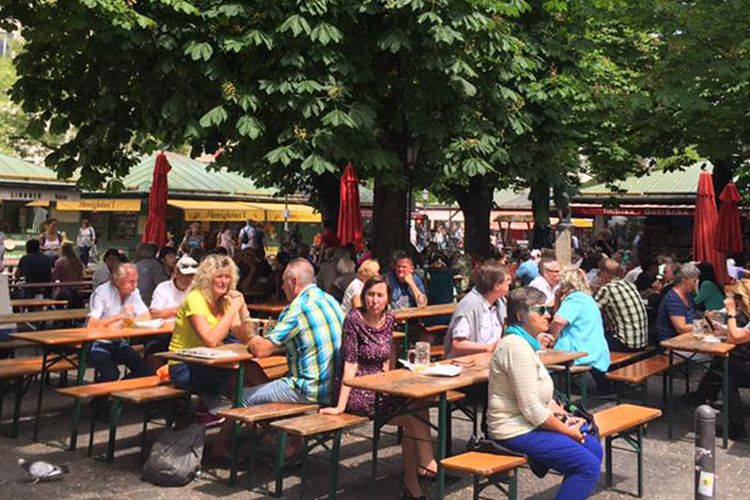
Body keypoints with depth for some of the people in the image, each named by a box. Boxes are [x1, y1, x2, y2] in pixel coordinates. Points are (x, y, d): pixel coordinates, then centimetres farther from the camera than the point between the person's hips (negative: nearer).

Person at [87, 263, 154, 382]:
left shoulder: (133, 292, 3)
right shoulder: (101, 293, -16)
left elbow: (146, 317, -1)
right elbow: (91, 325, -25)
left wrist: (130, 319, -19)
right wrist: (119, 316, -22)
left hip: (119, 343, 6)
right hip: (99, 344, -6)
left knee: (146, 371, -11)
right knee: (111, 375, -29)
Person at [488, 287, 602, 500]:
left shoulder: (525, 342, 12)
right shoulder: (516, 347, -21)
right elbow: (531, 409, -23)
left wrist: (563, 416, 5)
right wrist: (567, 431, -11)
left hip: (529, 425, 10)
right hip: (517, 432, -10)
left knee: (593, 448, 13)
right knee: (588, 466, -14)